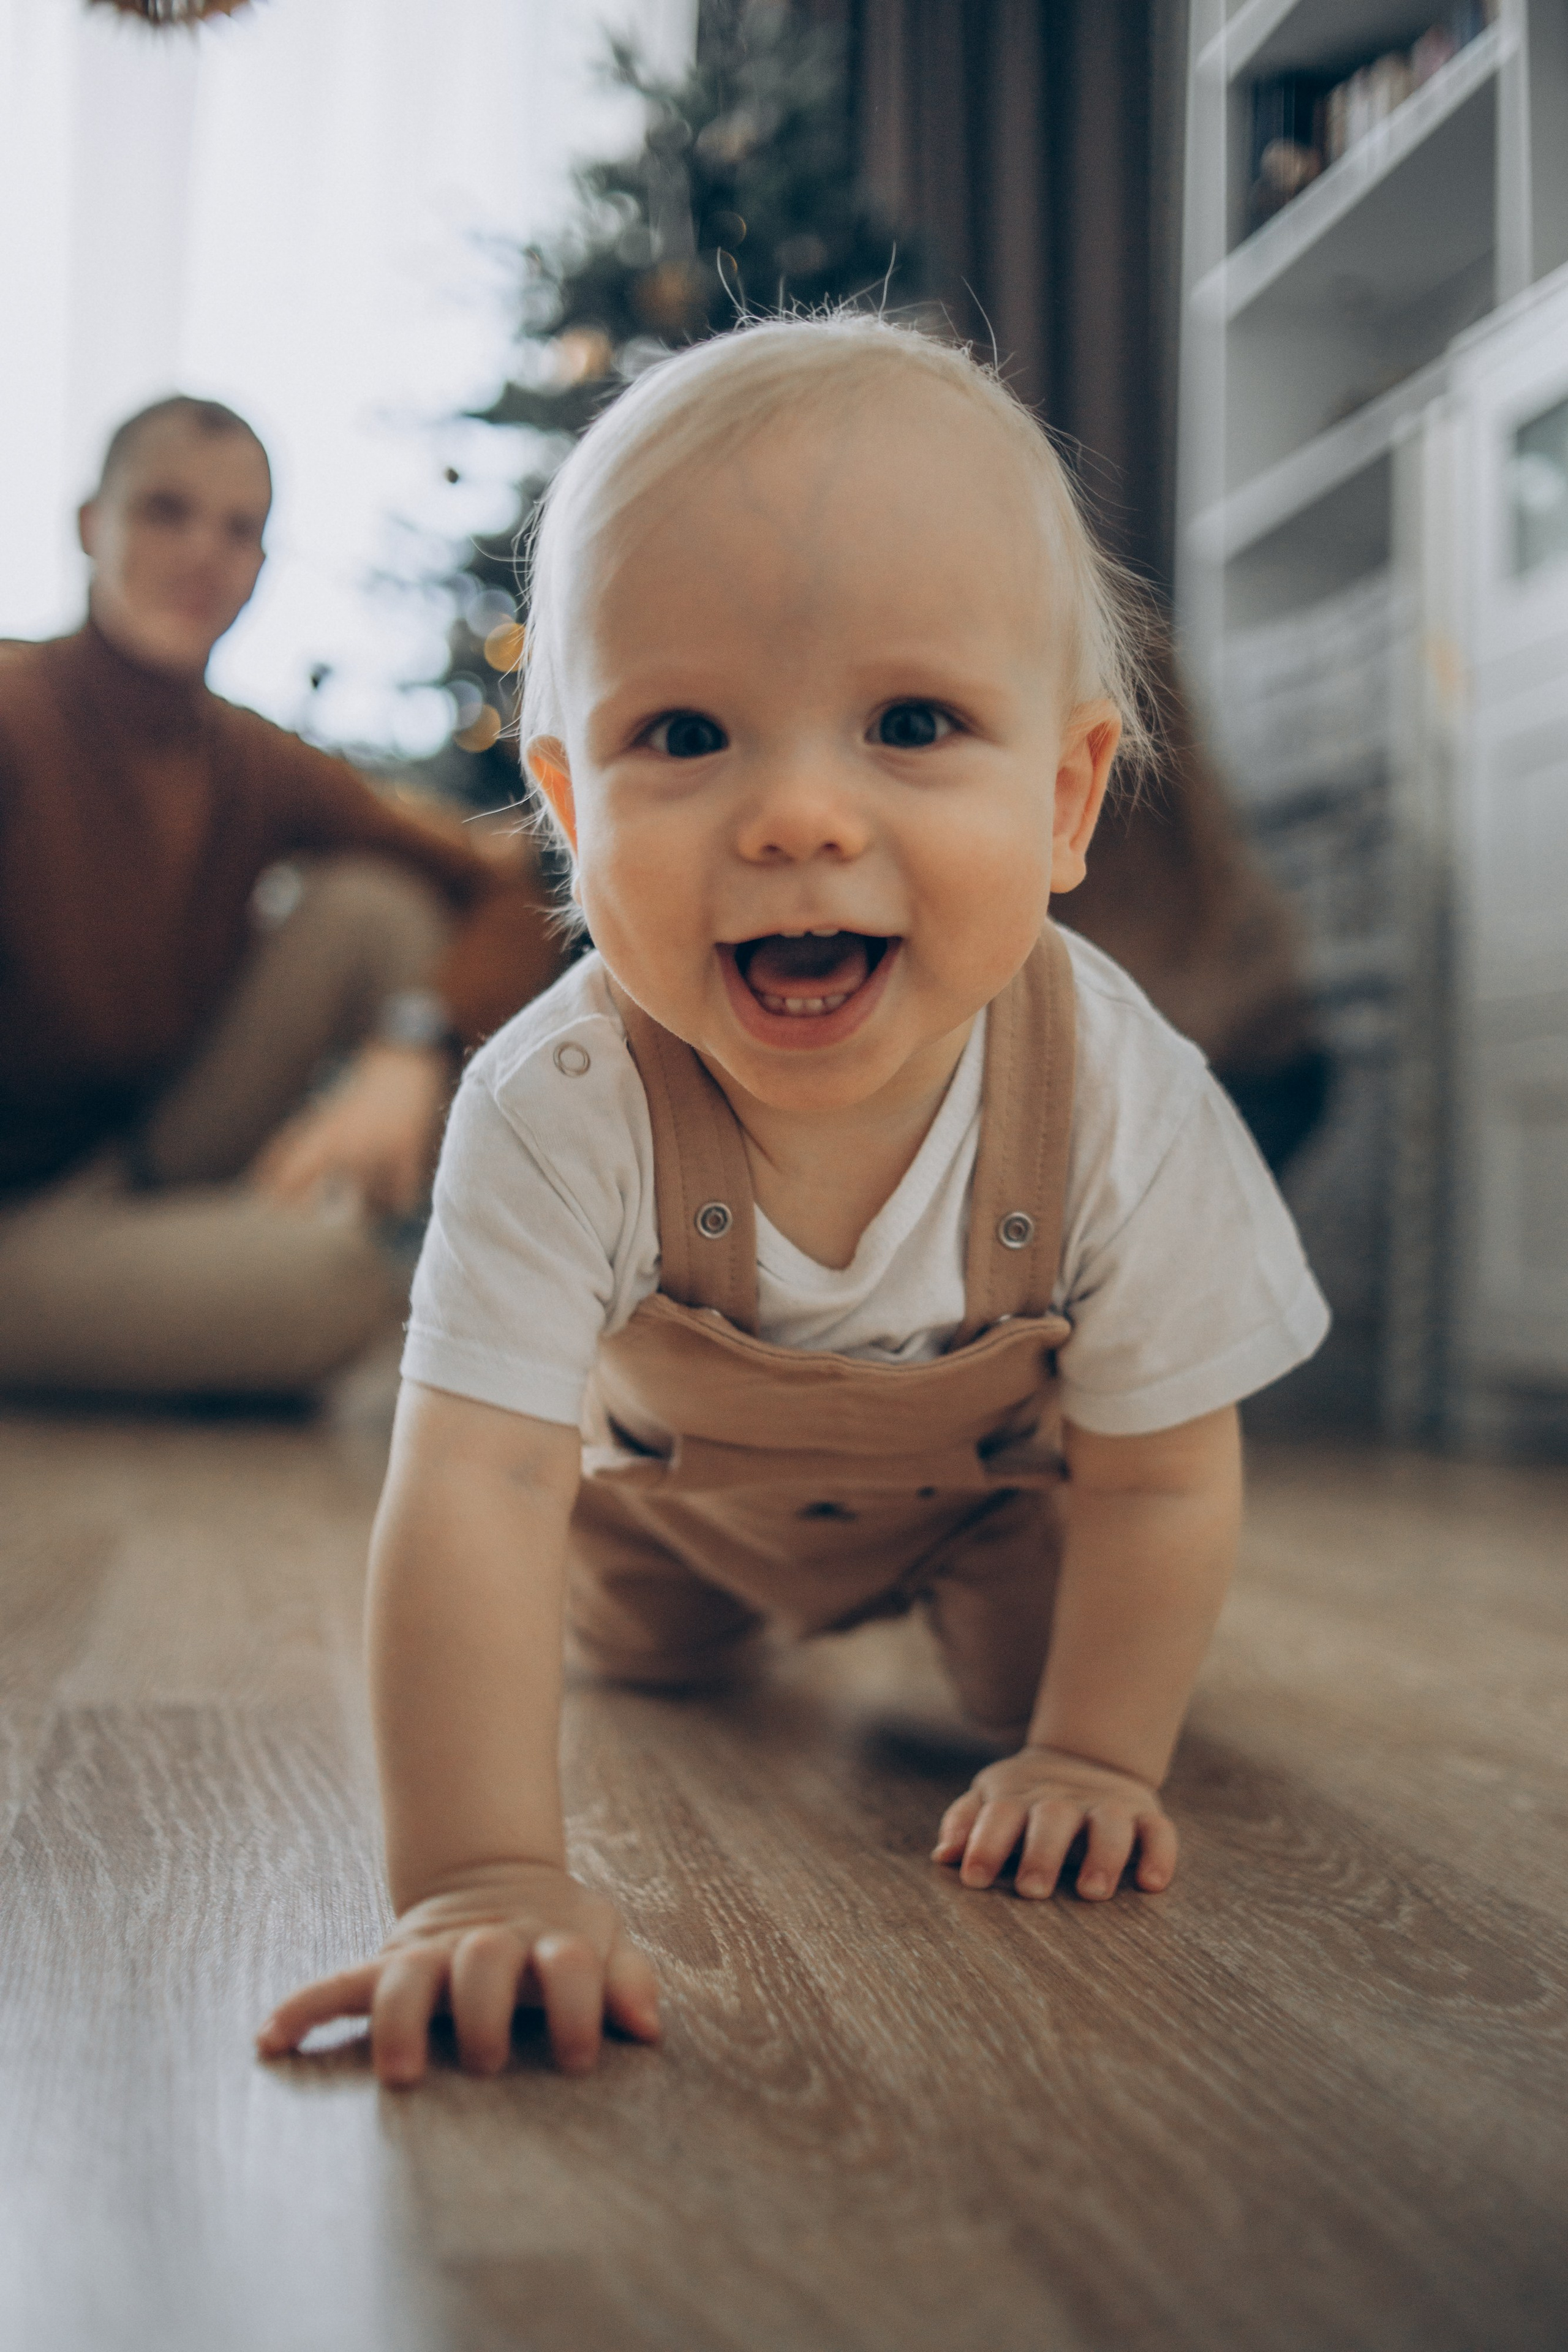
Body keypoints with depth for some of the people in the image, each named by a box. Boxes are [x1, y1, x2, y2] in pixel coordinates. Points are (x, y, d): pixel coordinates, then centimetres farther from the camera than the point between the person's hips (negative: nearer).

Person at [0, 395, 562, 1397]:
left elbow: (517, 900, -5)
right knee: (325, 1279, -33)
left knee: (373, 898, -10)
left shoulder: (257, 768, 1)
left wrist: (409, 1051, -24)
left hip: (155, 1162, 6)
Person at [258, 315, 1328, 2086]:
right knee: (647, 1665, 22)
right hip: (683, 1467, 1)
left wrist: (1088, 1757, -22)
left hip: (997, 1472, 0)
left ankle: (948, 1611, 39)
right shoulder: (562, 1110, -43)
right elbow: (470, 1492, -45)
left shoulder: (1122, 1101, -39)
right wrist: (482, 1877, -52)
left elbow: (1160, 1478, -24)